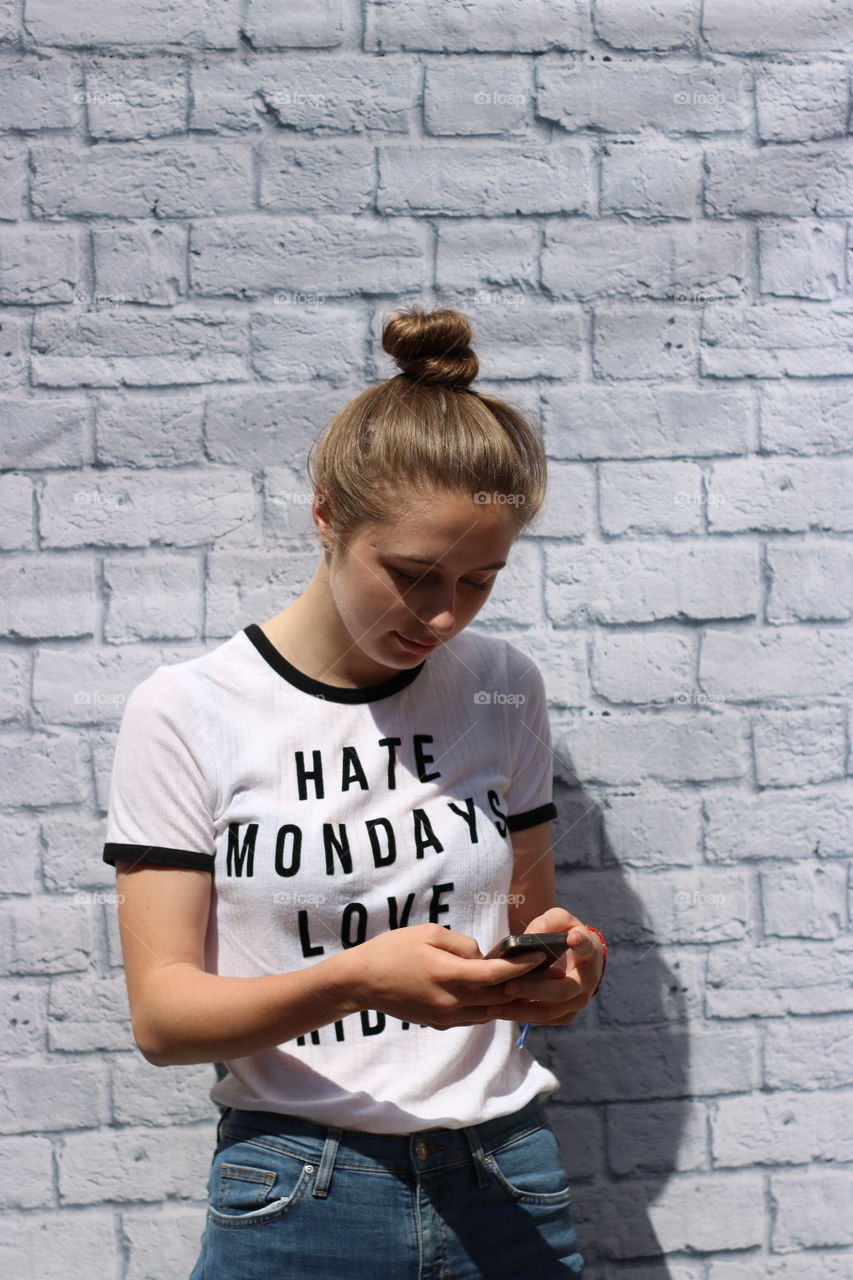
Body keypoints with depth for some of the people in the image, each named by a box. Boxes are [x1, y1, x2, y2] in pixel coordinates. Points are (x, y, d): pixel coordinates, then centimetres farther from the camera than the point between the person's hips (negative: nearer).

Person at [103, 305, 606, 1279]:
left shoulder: (504, 691, 1)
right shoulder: (187, 712, -9)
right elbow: (162, 1016, -11)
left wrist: (557, 956, -12)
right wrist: (352, 981, -28)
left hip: (505, 1184, 3)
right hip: (295, 1200, -3)